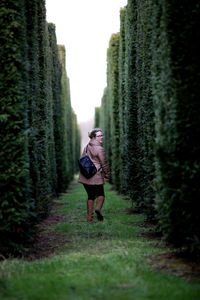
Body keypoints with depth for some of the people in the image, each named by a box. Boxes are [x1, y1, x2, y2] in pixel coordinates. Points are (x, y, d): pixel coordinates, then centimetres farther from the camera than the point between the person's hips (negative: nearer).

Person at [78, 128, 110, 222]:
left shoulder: (86, 147, 12)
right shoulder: (99, 149, -11)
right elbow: (104, 164, -8)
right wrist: (107, 176, 3)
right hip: (96, 177, -7)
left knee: (90, 196, 12)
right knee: (100, 195, 7)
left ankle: (89, 217, 8)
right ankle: (98, 208, -19)